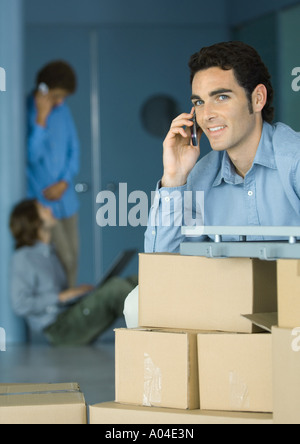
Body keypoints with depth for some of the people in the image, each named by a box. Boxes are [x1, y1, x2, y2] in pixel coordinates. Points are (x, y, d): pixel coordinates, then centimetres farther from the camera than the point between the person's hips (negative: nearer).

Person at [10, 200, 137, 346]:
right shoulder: (22, 257, -7)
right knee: (116, 287, -25)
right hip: (58, 329, -9)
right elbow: (21, 305, -16)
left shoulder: (49, 253, 21)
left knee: (132, 282, -8)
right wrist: (65, 295, -16)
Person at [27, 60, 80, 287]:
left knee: (72, 257, 9)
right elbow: (31, 155, -22)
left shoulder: (62, 109, 7)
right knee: (64, 259, -11)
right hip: (42, 203, -6)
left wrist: (64, 182, -2)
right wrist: (41, 118, -26)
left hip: (65, 198, 6)